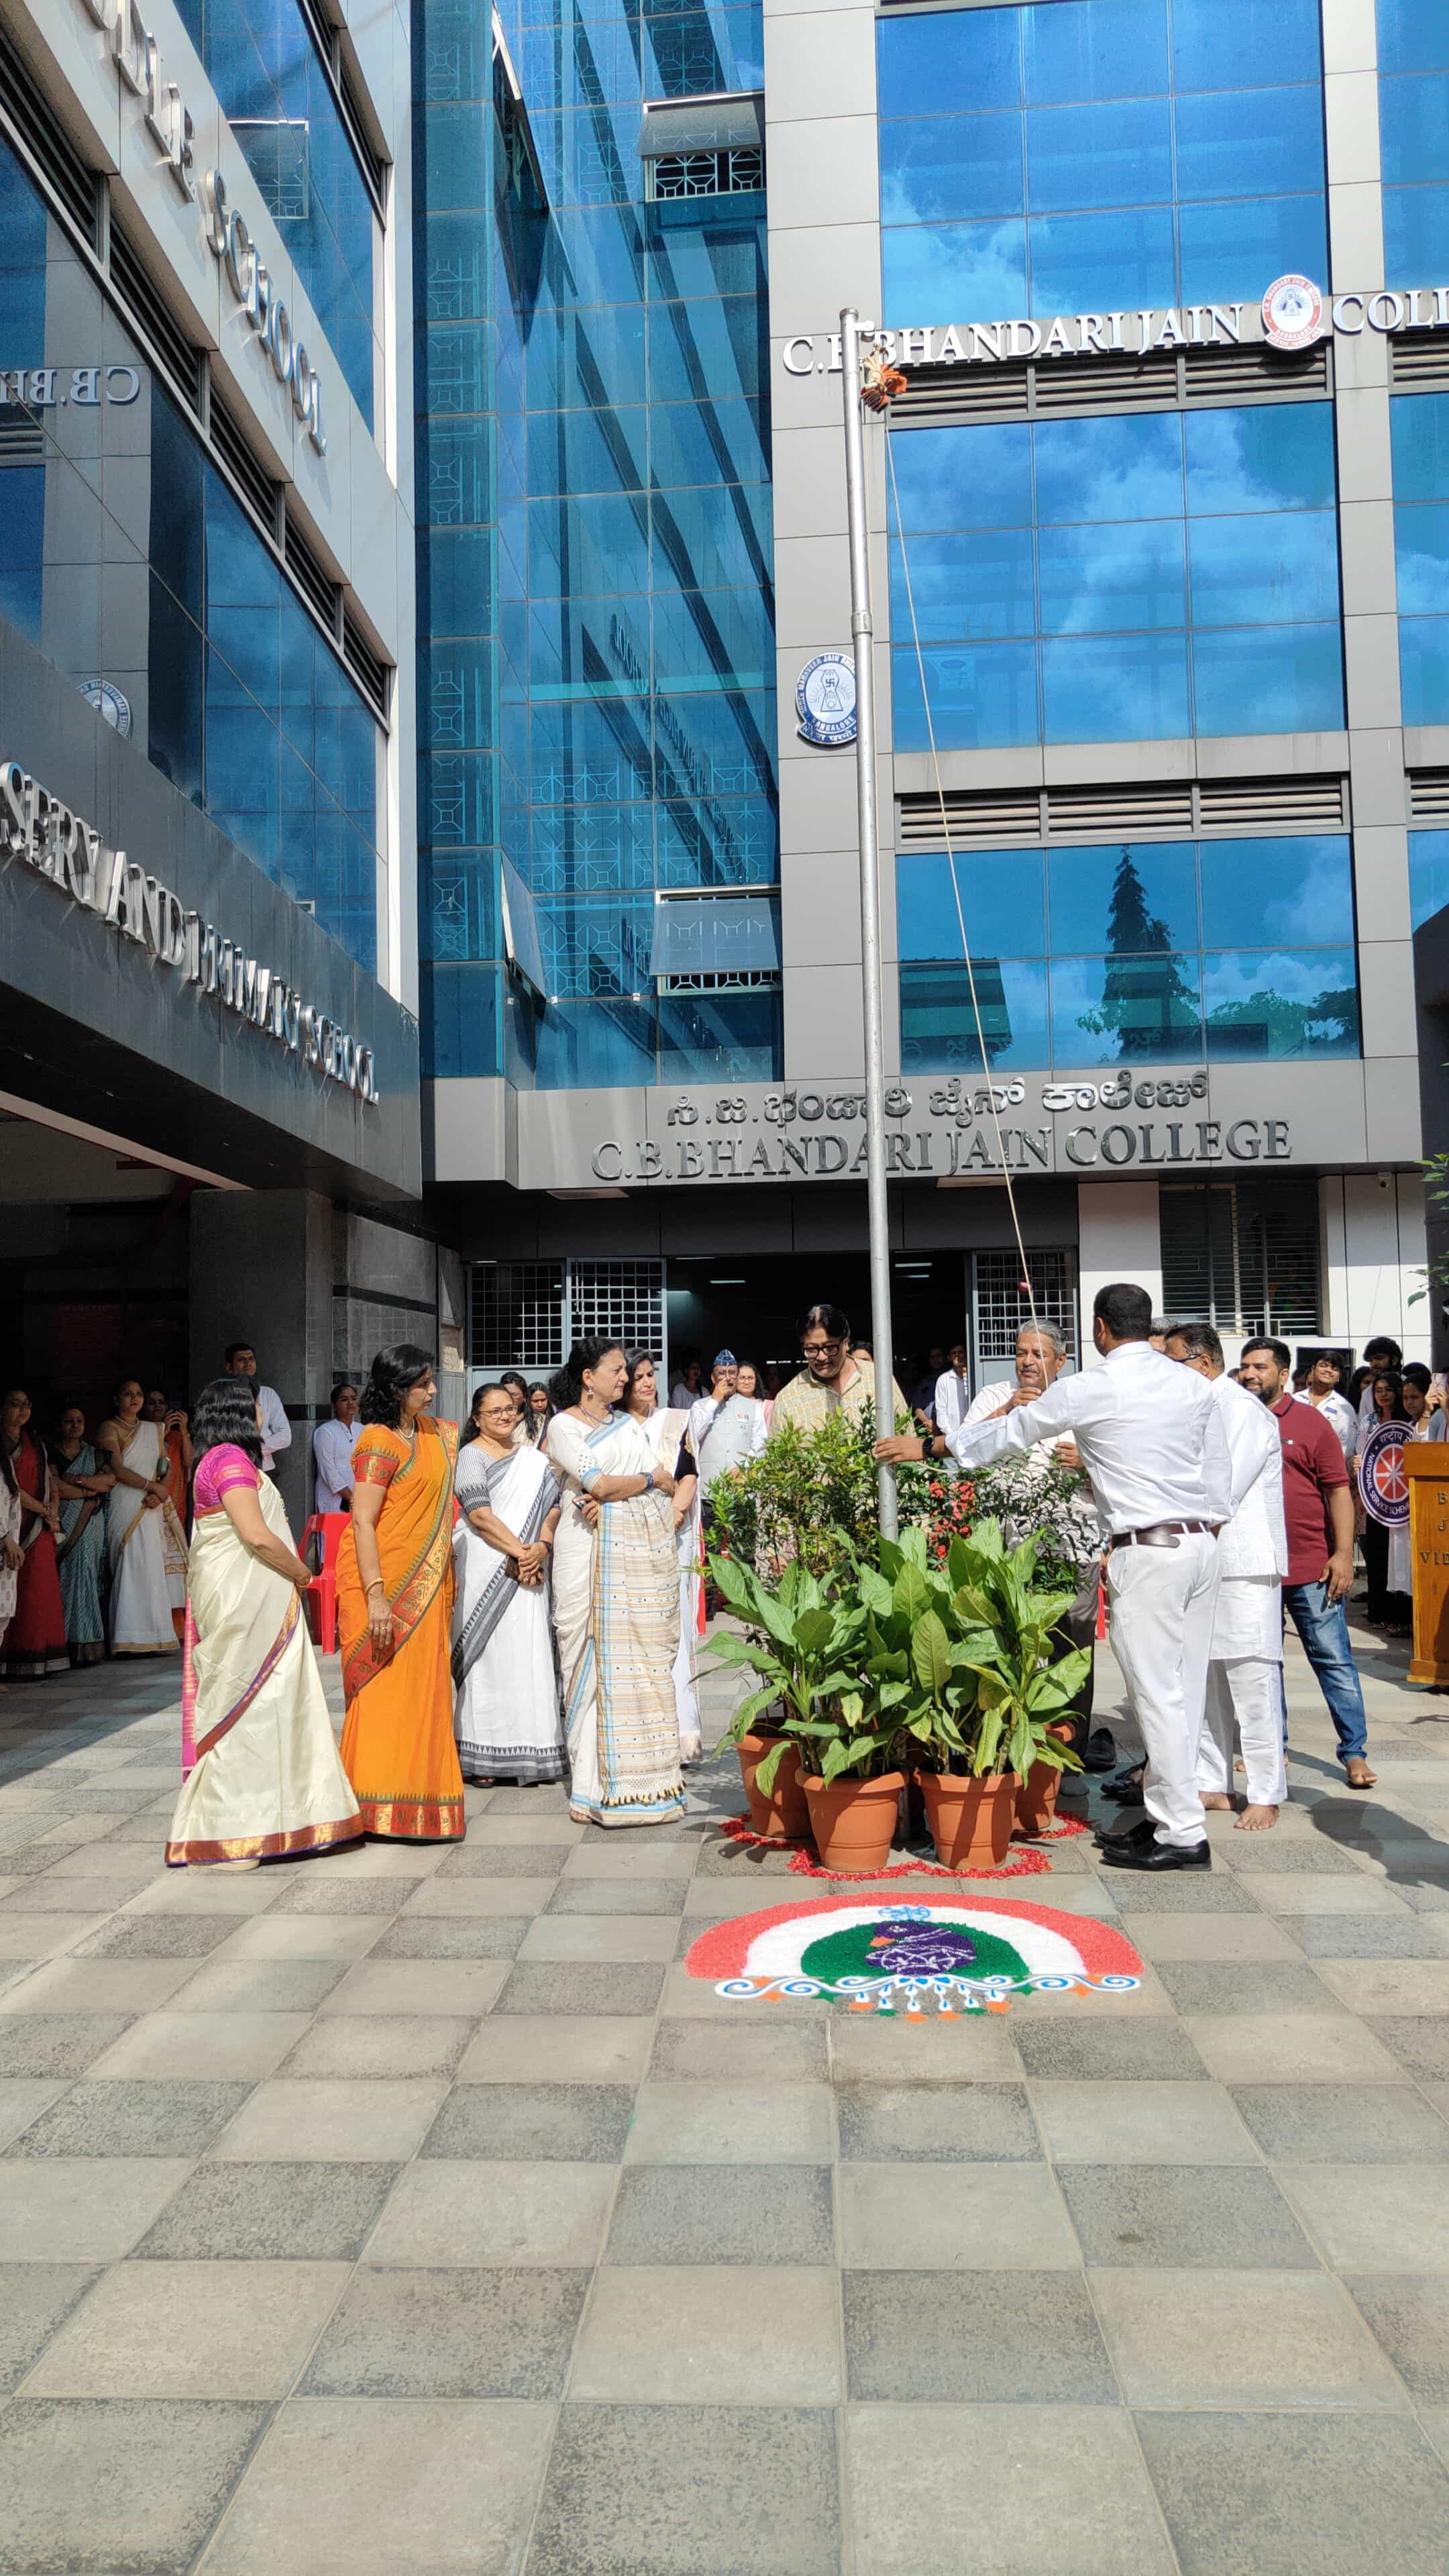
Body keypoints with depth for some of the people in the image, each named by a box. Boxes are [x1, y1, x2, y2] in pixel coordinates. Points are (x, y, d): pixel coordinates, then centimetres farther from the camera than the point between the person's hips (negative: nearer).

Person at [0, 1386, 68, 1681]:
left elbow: (50, 1482, 20)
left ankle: (37, 1662, 4)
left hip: (39, 1530, 7)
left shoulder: (34, 1443, 20)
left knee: (40, 1594, 3)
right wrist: (43, 1510, -6)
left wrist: (53, 1507, 0)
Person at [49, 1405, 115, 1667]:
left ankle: (85, 1645, -6)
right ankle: (63, 1644, -9)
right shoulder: (50, 1453, 6)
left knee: (85, 1575, -5)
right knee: (63, 1579, -9)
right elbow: (52, 1487, -9)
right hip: (62, 1525, -2)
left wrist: (78, 1480, -10)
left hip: (88, 1526, 2)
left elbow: (110, 1480, 1)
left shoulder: (93, 1454, 17)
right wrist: (90, 1490, -6)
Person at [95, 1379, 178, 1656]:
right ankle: (129, 1639, -14)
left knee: (151, 1568, -1)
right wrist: (152, 1486, -7)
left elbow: (167, 1467, 14)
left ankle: (150, 1637, -1)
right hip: (124, 1506, -5)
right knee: (131, 1566, -13)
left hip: (150, 1508, 5)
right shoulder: (109, 1429, 2)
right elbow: (118, 1470, -8)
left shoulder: (153, 1430, 19)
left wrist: (160, 1493, -4)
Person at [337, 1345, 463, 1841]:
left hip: (425, 1581, 8)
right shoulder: (379, 1442, -13)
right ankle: (381, 1806, 0)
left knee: (423, 1686, 9)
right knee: (385, 1688, -6)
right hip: (384, 1582, -8)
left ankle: (419, 1793, 18)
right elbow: (362, 1522, -18)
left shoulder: (434, 1432, 12)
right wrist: (376, 1596, -25)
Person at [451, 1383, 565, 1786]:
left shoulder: (533, 1457, 17)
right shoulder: (472, 1455, 0)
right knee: (488, 1652, -4)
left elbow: (553, 1504, 9)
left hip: (529, 1569, 5)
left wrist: (541, 1547, -9)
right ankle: (482, 1757, 2)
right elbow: (480, 1514, -11)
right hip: (487, 1568, -5)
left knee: (529, 1654, 3)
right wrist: (518, 1551, -15)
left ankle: (527, 1756, 9)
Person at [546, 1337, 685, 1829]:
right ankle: (596, 1786, -1)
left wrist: (613, 1492, -10)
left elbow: (669, 1486, 7)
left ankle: (646, 1778, 7)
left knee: (646, 1661, 3)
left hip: (646, 1549, 5)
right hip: (594, 1550, -5)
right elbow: (598, 1482, -10)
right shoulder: (563, 1425, 2)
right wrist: (651, 1480, 4)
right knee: (598, 1663, -5)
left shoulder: (630, 1424, 19)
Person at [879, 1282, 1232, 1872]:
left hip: (1148, 1551, -7)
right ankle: (1167, 1814, 18)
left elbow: (1009, 1430, 5)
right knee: (1184, 1689, 11)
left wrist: (926, 1446, 17)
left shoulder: (1089, 1389, -6)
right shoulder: (1194, 1385, 10)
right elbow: (1219, 1476, 12)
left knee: (1158, 1694, -2)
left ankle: (1183, 1833, 2)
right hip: (1202, 1542, 7)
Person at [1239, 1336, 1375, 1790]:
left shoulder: (1310, 1422, -1)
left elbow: (1339, 1491, -2)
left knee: (1333, 1660, 1)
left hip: (1312, 1568, -3)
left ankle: (1355, 1752, 9)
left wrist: (1343, 1554, -9)